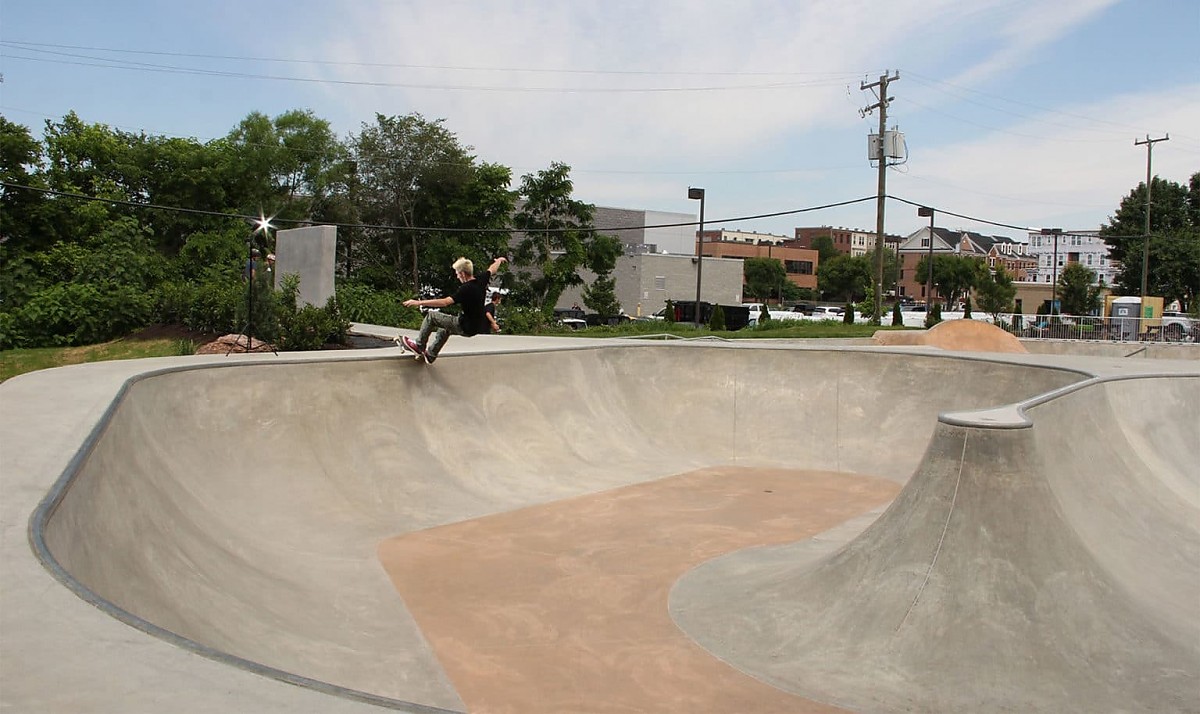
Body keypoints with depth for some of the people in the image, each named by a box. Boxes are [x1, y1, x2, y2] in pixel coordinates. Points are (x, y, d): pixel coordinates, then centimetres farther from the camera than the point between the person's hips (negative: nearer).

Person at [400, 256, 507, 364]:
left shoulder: (466, 289, -26)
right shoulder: (481, 280, -4)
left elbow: (445, 302, -31)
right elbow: (492, 270, 18)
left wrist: (419, 302, -29)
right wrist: (499, 261, 41)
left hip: (466, 328, -9)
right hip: (478, 326, 9)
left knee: (431, 316, -1)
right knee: (444, 328, 34)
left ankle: (419, 346, 12)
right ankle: (430, 355, 44)